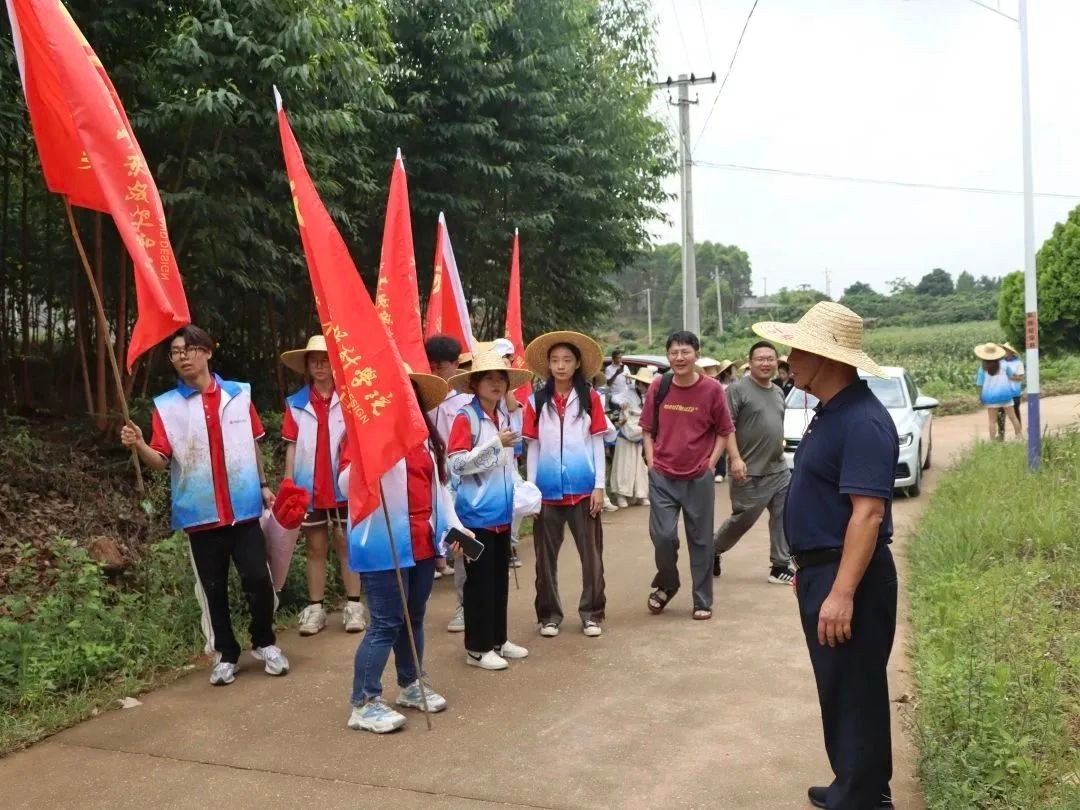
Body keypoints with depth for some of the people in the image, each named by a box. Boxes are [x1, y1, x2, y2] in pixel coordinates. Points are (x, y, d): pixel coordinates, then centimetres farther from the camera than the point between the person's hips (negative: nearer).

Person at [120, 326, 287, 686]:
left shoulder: (239, 394, 3)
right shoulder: (166, 406, -1)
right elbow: (160, 460, -8)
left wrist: (263, 485, 14)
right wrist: (139, 445, -27)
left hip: (243, 507, 0)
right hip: (200, 512, 0)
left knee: (258, 579, -3)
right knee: (213, 588, 8)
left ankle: (264, 642, 20)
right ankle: (225, 654, 23)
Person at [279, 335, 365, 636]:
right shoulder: (295, 404, 2)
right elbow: (292, 446, 4)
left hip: (344, 486, -2)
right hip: (310, 488, 2)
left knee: (346, 544, 7)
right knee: (315, 547, 11)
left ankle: (354, 605, 13)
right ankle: (314, 608, 17)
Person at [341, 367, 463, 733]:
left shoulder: (424, 437, 14)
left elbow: (438, 486, 19)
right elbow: (347, 484, -18)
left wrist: (453, 527, 11)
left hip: (423, 542, 7)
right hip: (385, 545, -7)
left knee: (414, 618, 16)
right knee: (387, 622, -5)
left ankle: (411, 685, 32)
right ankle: (364, 704, 6)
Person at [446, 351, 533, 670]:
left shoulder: (503, 417, 11)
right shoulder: (466, 417, -11)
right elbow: (457, 463, -18)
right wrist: (495, 443, -21)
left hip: (502, 511, 7)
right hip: (477, 513, -7)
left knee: (500, 578, 15)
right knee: (479, 580, 0)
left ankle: (498, 639, 27)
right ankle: (477, 648, 11)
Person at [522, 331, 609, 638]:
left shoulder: (590, 399, 1)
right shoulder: (536, 402, 2)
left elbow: (597, 443, 1)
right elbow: (533, 447, 4)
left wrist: (599, 486, -3)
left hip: (583, 489, -1)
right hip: (547, 490, 1)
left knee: (591, 553, 5)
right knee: (546, 556, 9)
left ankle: (591, 613, 18)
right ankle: (549, 614, 21)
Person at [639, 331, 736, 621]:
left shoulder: (712, 389, -6)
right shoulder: (658, 387, -1)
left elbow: (724, 431, 3)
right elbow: (648, 429, 9)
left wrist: (711, 463, -5)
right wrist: (651, 462, 0)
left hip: (699, 478, -1)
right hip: (662, 477, 1)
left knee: (700, 541, 7)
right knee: (663, 535, -5)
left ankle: (702, 601, 21)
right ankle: (666, 584, 24)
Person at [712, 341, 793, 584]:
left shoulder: (778, 392, 13)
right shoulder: (738, 389, -11)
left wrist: (779, 445, 18)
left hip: (779, 470, 7)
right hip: (751, 472, -7)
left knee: (784, 518, 3)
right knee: (742, 520, 3)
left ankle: (780, 566, 12)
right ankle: (714, 551, 26)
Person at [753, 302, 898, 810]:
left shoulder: (861, 421, -21)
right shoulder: (830, 412, 11)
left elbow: (868, 513, -26)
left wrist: (842, 593, -29)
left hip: (847, 577, -10)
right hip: (822, 571, 10)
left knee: (854, 695, 3)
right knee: (838, 691, 20)